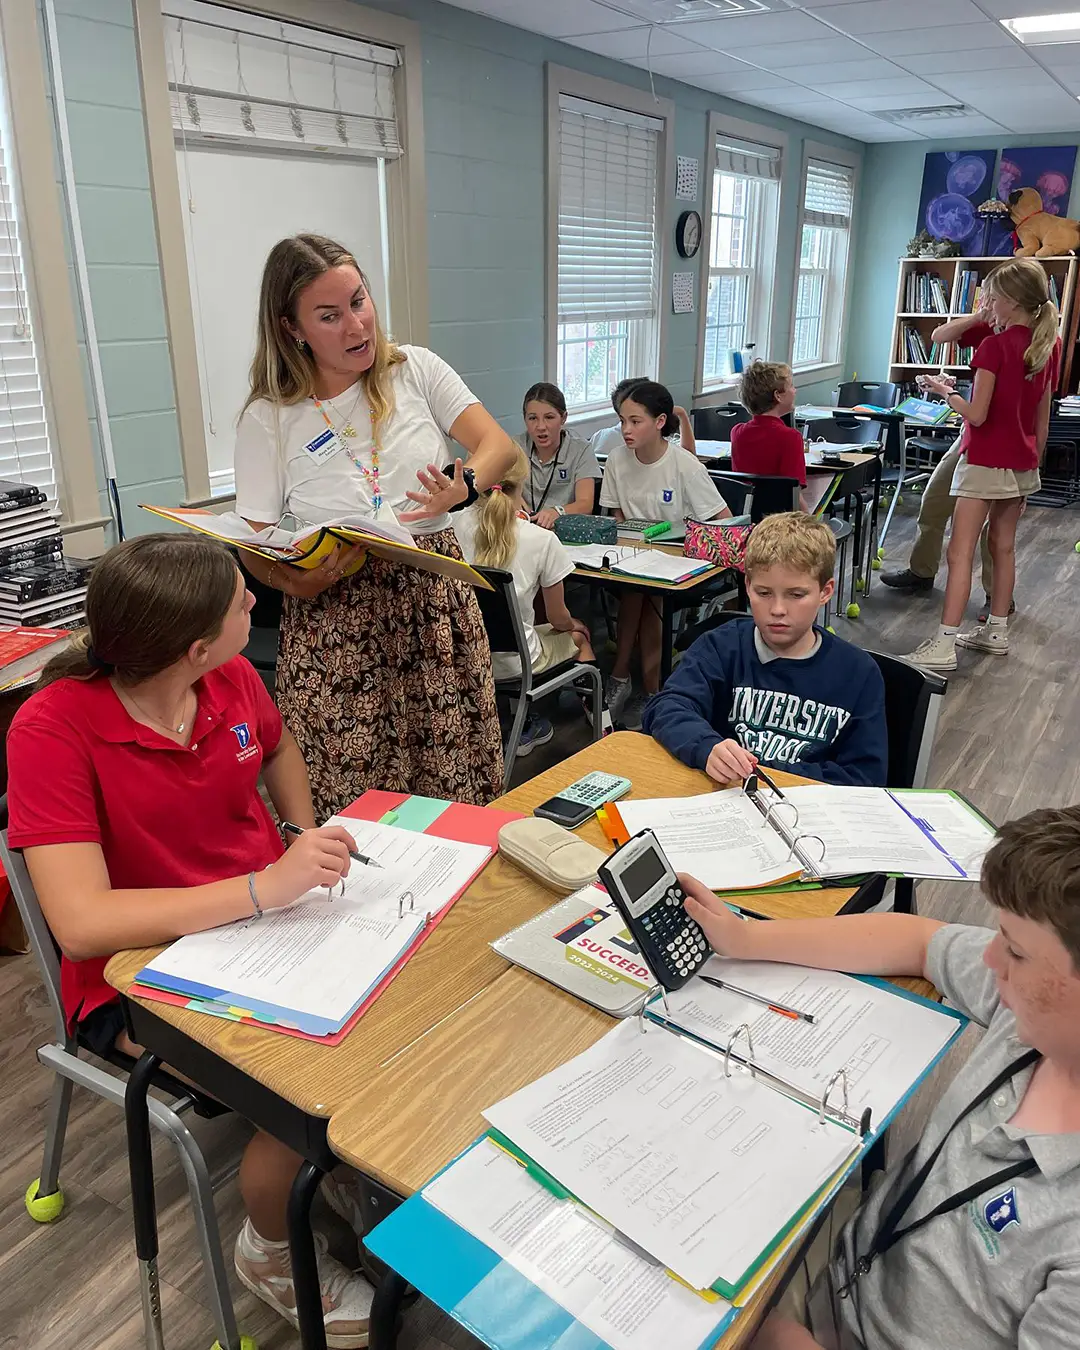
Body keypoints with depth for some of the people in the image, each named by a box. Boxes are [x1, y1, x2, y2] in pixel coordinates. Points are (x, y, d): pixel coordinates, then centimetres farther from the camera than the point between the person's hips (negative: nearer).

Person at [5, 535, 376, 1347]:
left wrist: (308, 858, 3)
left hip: (266, 917, 5)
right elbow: (81, 923, -30)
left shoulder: (233, 679, -7)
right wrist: (268, 887, -37)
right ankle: (271, 1253, 12)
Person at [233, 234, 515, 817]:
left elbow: (498, 445, 0)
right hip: (337, 624, -1)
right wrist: (302, 583, -21)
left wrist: (463, 487, -23)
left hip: (437, 605, 2)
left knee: (458, 790, 3)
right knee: (355, 808, -1)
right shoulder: (268, 419, 1)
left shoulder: (415, 370, 6)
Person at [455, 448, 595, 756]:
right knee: (579, 636, 27)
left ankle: (526, 727, 28)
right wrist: (574, 625, 21)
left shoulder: (456, 527, -9)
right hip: (512, 663, -4)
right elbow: (558, 618, -2)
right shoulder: (541, 540, -15)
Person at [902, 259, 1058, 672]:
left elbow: (976, 415, -18)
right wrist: (1032, 466, 19)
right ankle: (997, 631, 27)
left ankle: (944, 645, -11)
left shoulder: (994, 346, -16)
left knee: (960, 553, -8)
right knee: (1003, 547, 17)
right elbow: (1043, 420, 11)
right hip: (1022, 464, 8)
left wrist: (945, 391, -2)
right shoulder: (1049, 347, 6)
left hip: (985, 462, -8)